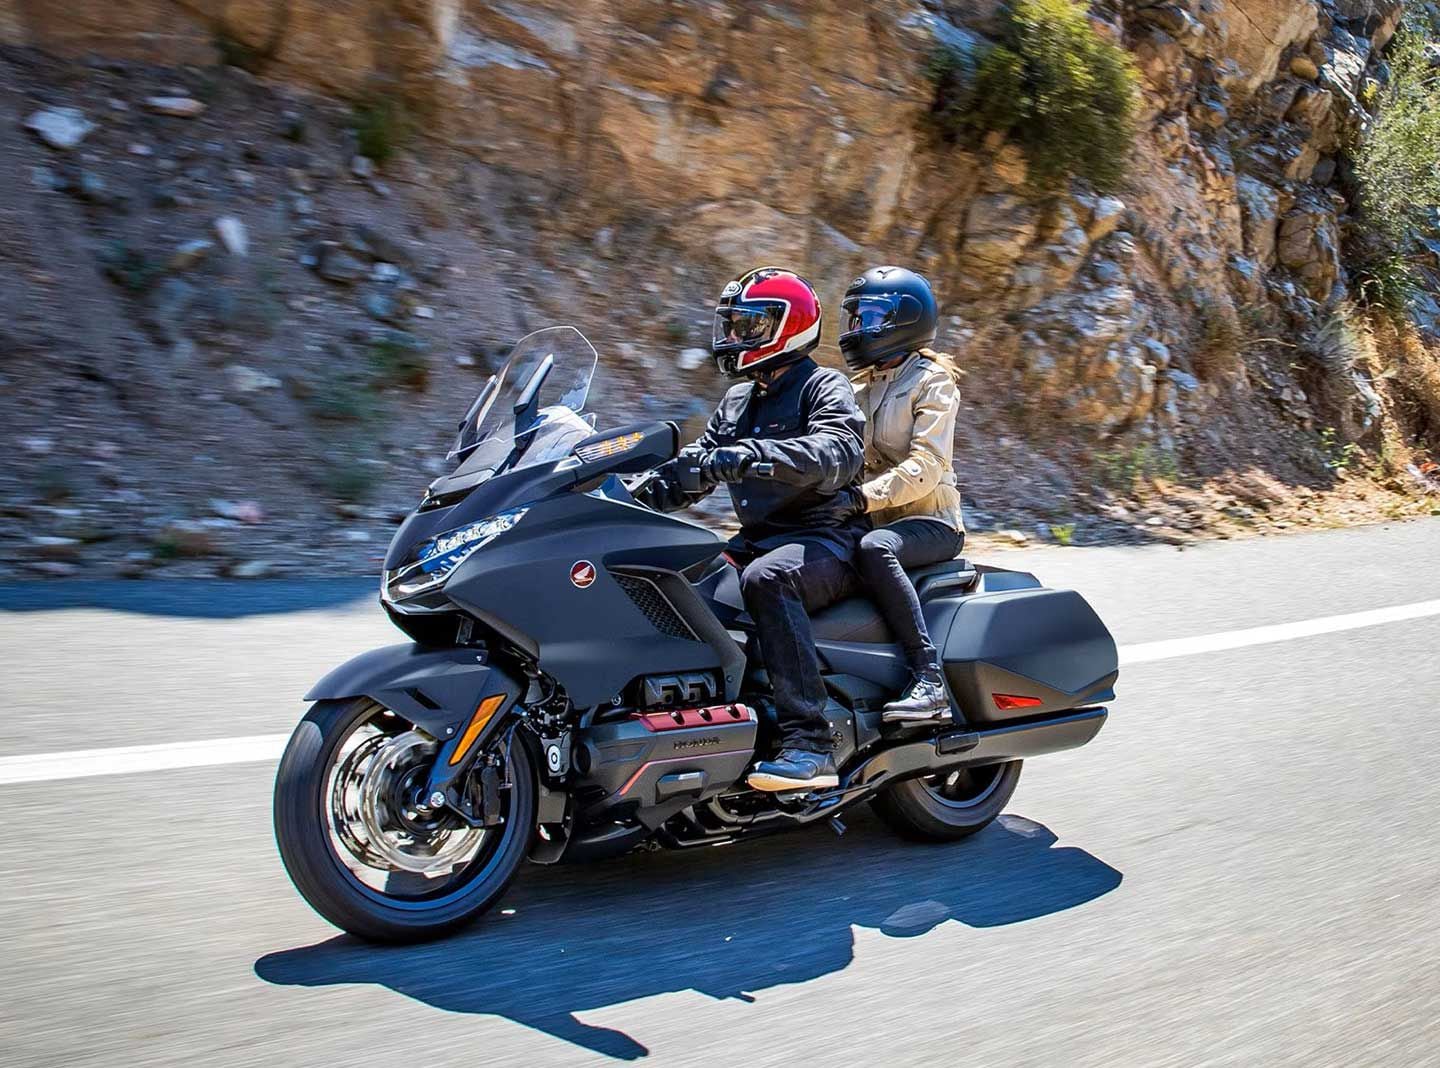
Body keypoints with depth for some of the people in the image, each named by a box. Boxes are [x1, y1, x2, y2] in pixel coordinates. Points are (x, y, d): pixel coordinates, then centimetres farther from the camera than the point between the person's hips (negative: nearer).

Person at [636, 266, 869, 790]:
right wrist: (644, 490, -6)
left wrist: (751, 456, -39)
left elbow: (839, 451, -25)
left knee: (767, 579, -38)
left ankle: (808, 745, -41)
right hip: (759, 538, 8)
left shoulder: (824, 388, -3)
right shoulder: (738, 400, 21)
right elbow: (697, 461, 15)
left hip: (827, 537, -8)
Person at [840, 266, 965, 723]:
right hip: (880, 523, 7)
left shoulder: (932, 380, -3)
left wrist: (863, 496, -30)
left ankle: (929, 680, -41)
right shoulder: (863, 388, 20)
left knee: (873, 548, -38)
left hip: (931, 521, -7)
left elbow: (925, 466, -17)